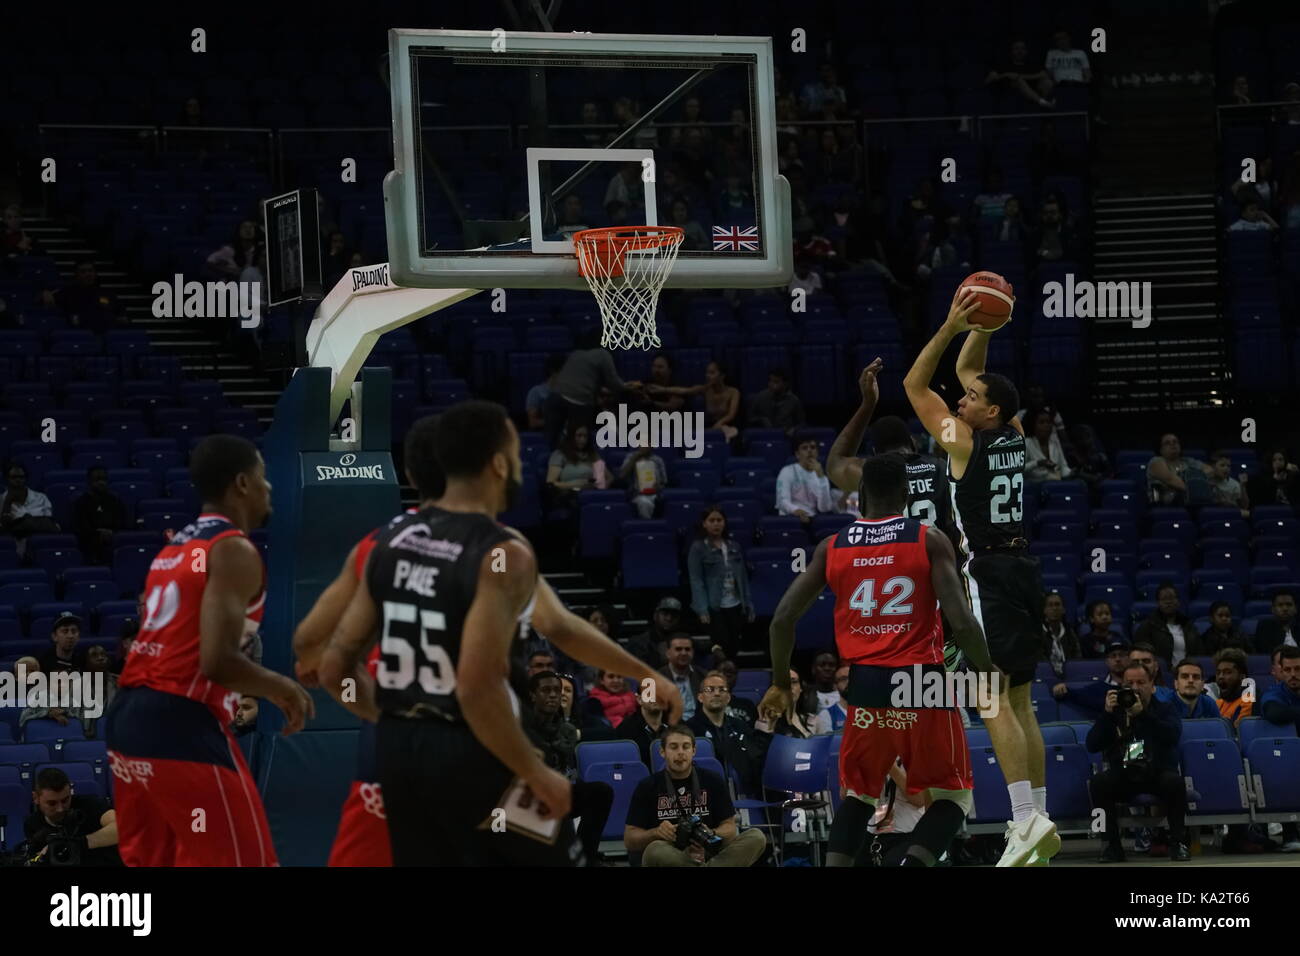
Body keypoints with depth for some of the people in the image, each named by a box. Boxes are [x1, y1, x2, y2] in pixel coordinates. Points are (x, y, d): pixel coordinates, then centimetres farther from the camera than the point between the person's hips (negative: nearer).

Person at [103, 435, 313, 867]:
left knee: (150, 862, 17)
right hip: (180, 726, -9)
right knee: (240, 861, -3)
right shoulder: (235, 551, -9)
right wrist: (281, 689, -2)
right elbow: (218, 661, -19)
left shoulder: (174, 548, 20)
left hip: (127, 716, 9)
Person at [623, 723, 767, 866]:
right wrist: (656, 832, -20)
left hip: (709, 855, 3)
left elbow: (729, 827, 7)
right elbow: (630, 840, 3)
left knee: (756, 838, -22)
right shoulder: (648, 787, 3)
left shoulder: (713, 781, 8)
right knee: (654, 851, -38)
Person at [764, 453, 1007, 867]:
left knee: (858, 795, 23)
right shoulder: (930, 540, -2)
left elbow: (783, 619, 5)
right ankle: (904, 865, -15)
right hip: (923, 683, -3)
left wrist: (781, 685, 19)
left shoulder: (831, 547, 7)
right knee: (953, 797, 11)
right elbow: (960, 620, -10)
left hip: (866, 684, 3)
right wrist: (987, 675, 5)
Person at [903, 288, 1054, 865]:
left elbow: (914, 385, -3)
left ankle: (1026, 817, -22)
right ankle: (1038, 816, 11)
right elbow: (966, 370, 22)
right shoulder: (1013, 434, 9)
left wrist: (951, 327, -6)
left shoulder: (964, 441, -11)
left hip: (987, 574, -8)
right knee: (1019, 700, 11)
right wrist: (981, 327, 12)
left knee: (993, 699, -12)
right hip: (1022, 567, 8)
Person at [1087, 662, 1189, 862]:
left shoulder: (1165, 708, 10)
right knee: (1099, 782, -30)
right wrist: (1107, 714, -13)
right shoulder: (1115, 711, 11)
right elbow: (1092, 746, -1)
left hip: (1158, 773, -1)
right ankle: (1113, 844, -20)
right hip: (1123, 776, 1)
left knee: (1174, 781, -34)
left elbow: (1173, 734, -14)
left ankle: (1178, 842, -19)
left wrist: (1143, 714, -24)